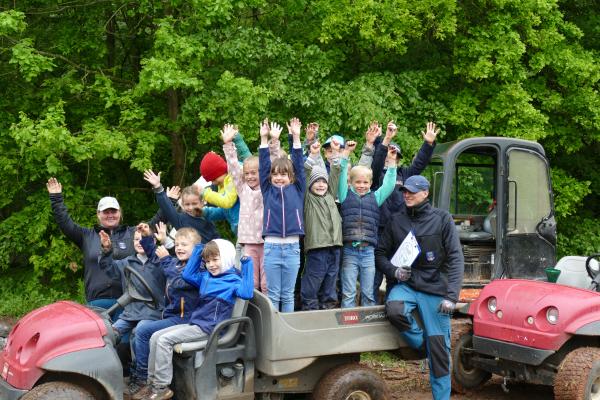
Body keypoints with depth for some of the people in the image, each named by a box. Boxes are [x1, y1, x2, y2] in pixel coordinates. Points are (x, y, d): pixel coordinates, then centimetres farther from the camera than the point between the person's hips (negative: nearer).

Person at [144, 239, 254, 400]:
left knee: (164, 340, -19)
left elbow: (247, 293, -28)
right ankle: (153, 380, 4)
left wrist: (247, 265, -26)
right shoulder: (206, 276, 15)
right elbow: (187, 275, 25)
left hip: (208, 328, -9)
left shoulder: (233, 279, -10)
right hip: (194, 323, 9)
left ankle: (162, 387, -14)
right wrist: (198, 252, 17)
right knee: (156, 337, 1)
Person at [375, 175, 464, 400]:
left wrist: (451, 296, -14)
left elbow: (455, 259, -4)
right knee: (394, 309, -32)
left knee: (439, 347, -2)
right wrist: (393, 271, -7)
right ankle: (420, 344, -3)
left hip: (434, 288, -2)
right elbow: (380, 254, 15)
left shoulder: (442, 219, -1)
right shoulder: (396, 221, 6)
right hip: (405, 284, 2)